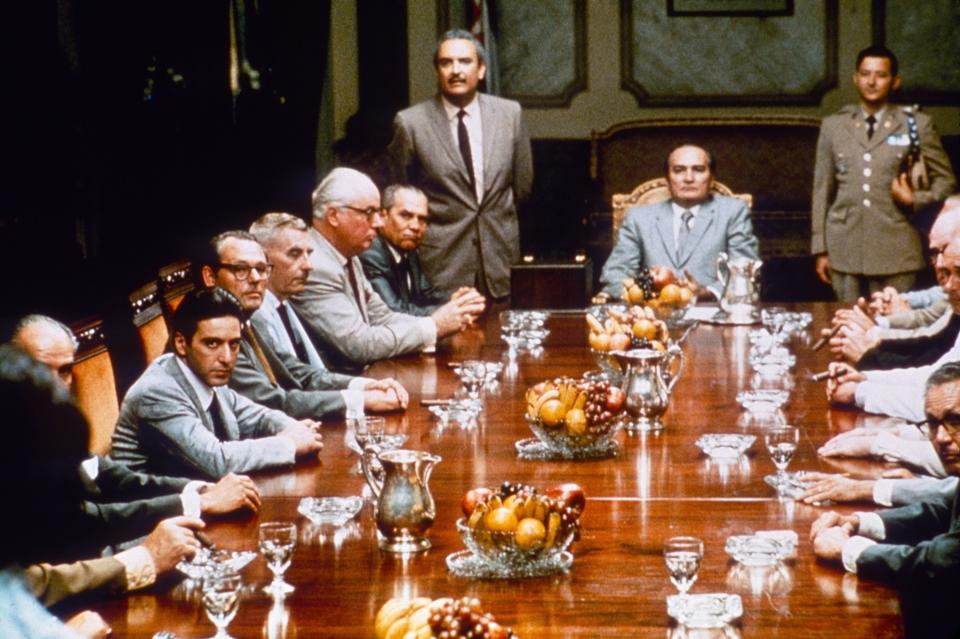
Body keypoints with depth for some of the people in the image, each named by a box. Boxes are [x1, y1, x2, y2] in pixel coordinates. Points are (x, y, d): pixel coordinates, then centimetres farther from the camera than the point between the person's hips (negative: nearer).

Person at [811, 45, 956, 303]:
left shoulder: (916, 125, 5)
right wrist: (820, 249, 7)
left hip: (895, 252, -2)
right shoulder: (833, 126, 11)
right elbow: (822, 188, 11)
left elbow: (945, 182, 12)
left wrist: (915, 200, -6)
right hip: (845, 250, 2)